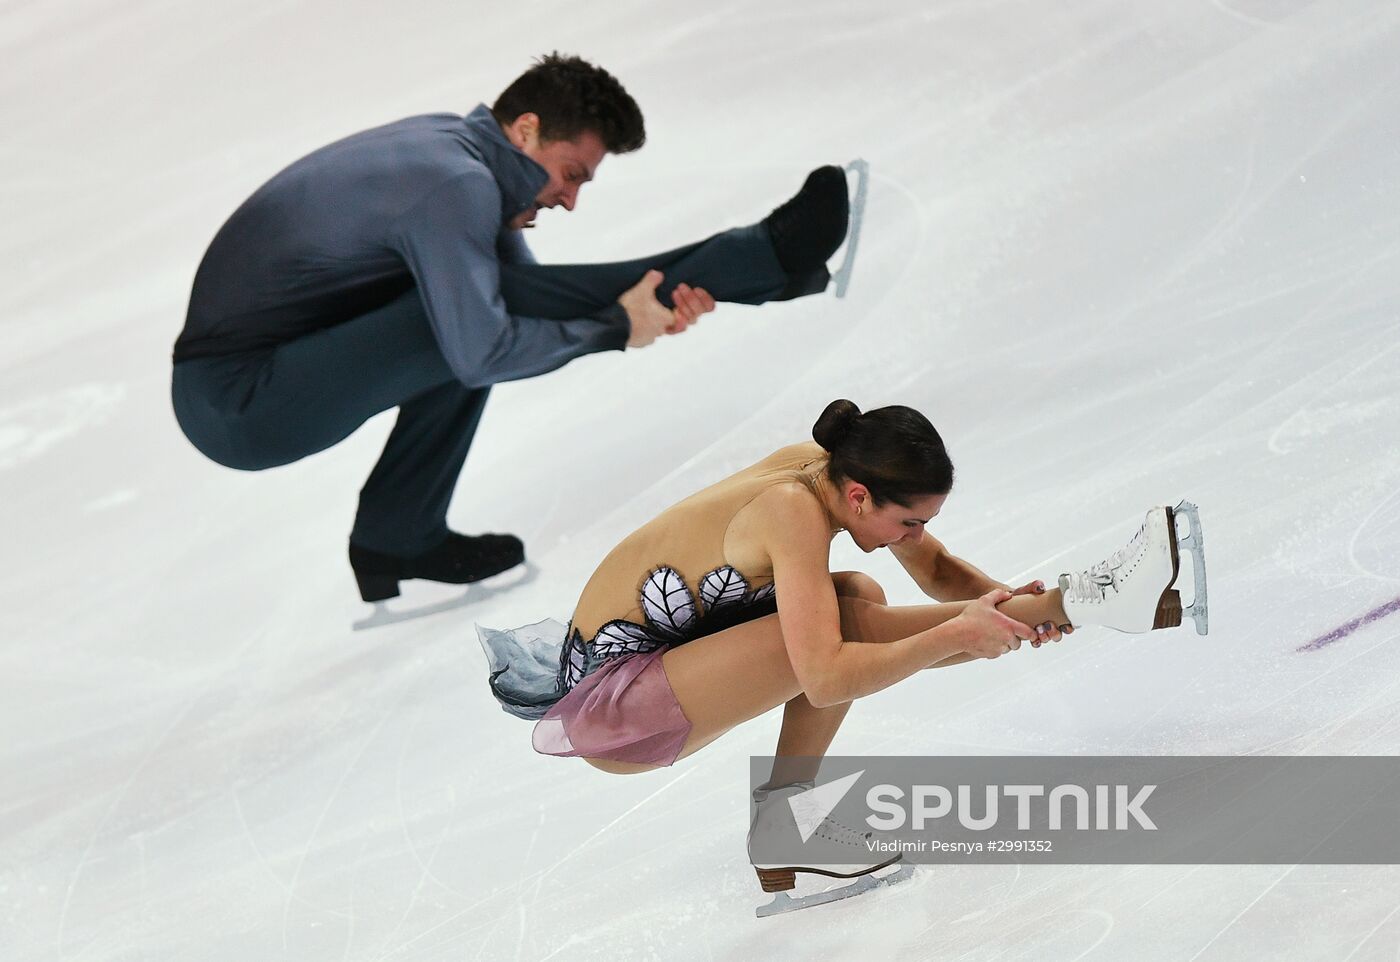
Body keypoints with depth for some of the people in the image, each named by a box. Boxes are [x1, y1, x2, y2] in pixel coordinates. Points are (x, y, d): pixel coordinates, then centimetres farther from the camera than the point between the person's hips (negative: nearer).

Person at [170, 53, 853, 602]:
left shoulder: (457, 148, 8)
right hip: (236, 409, -9)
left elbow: (533, 288, 10)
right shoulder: (455, 183, -21)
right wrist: (618, 327, -14)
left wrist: (652, 308, -5)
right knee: (472, 319, -21)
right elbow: (482, 353, -26)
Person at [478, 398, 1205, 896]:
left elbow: (936, 568, 10)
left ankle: (782, 817, -7)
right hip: (603, 700, -9)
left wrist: (1003, 601, -9)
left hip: (656, 657, 9)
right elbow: (826, 681, -32)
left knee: (856, 602, -1)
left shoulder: (832, 470, -3)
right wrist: (956, 635, -27)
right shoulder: (795, 509, -25)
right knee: (839, 628, -23)